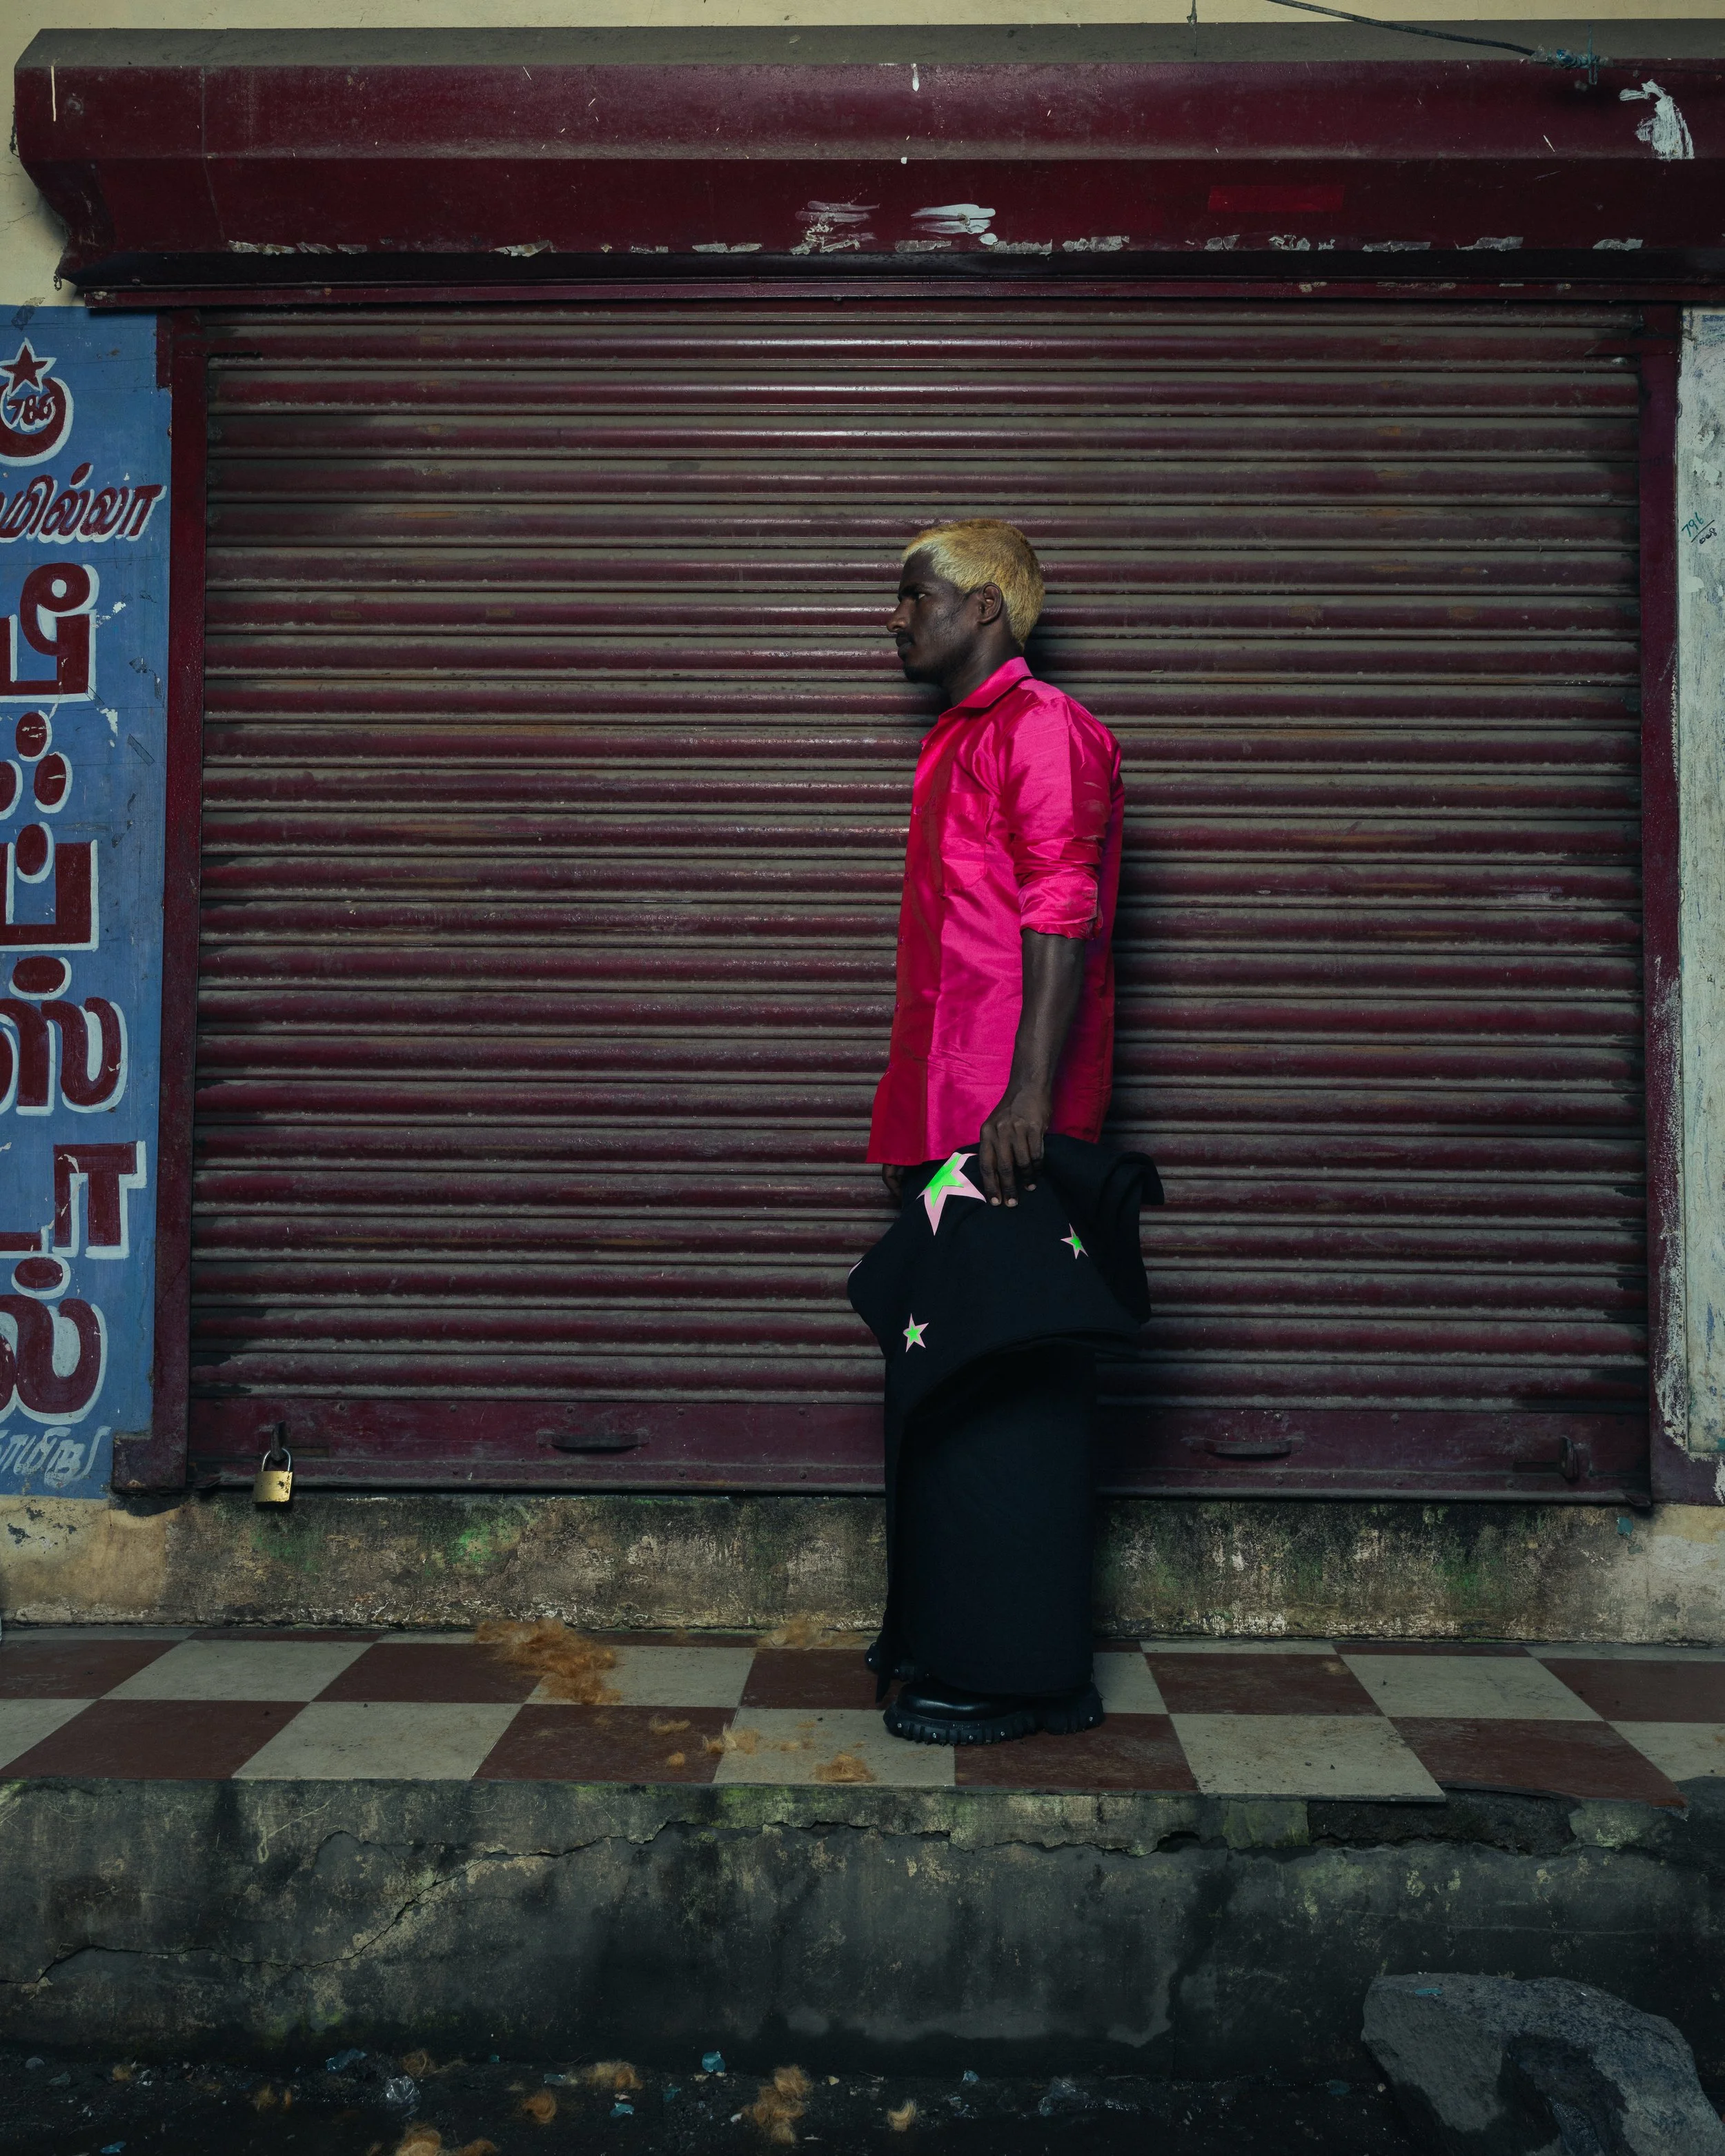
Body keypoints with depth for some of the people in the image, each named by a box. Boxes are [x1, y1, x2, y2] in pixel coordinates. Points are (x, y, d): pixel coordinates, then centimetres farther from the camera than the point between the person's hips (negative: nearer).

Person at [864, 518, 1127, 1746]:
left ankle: (1022, 1673, 6)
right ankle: (945, 1635, 27)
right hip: (948, 1123, 10)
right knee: (946, 1379, 14)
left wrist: (1029, 1094, -25)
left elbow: (1063, 918, -17)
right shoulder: (959, 744, 23)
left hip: (1007, 1129, -10)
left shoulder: (1042, 727, -6)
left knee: (1003, 1388, -4)